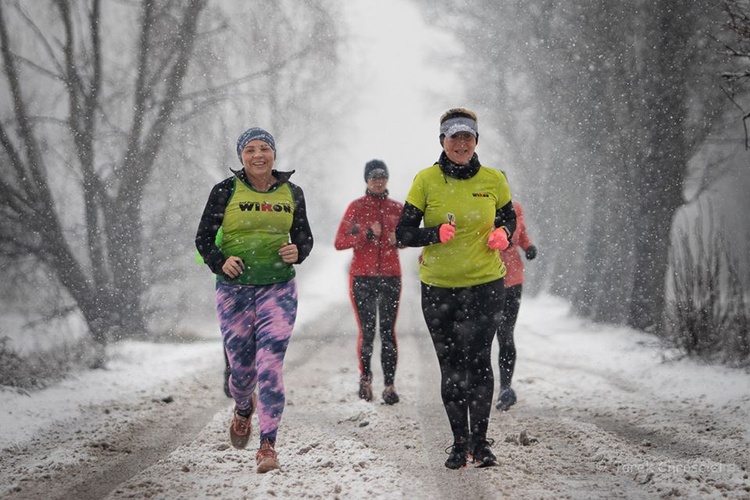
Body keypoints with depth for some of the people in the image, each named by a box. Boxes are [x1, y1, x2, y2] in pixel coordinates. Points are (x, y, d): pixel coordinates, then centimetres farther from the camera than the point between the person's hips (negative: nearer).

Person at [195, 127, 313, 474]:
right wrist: (220, 262, -17)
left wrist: (298, 252, -8)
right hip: (234, 290, 0)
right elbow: (203, 238, 2)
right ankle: (243, 410, 42)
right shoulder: (225, 191, -1)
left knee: (270, 367, -12)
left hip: (278, 289, 0)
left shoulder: (292, 193, 6)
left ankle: (268, 446, -9)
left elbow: (304, 236, 15)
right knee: (241, 368, 6)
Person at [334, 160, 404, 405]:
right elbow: (339, 242, -3)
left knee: (388, 332, -3)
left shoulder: (397, 208, 8)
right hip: (362, 277, -1)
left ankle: (389, 384, -1)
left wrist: (398, 239, -4)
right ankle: (365, 377, 21)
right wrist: (367, 234, -15)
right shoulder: (356, 207, 2)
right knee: (367, 332, 0)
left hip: (390, 277, 1)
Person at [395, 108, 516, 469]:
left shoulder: (493, 180, 1)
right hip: (438, 288, 0)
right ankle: (459, 441, 18)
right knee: (450, 366, 5)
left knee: (478, 361, -11)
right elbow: (403, 233, -2)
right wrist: (436, 233, -20)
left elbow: (508, 217, 18)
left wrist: (503, 233, -5)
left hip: (485, 285, 0)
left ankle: (480, 441, 0)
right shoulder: (426, 180, -3)